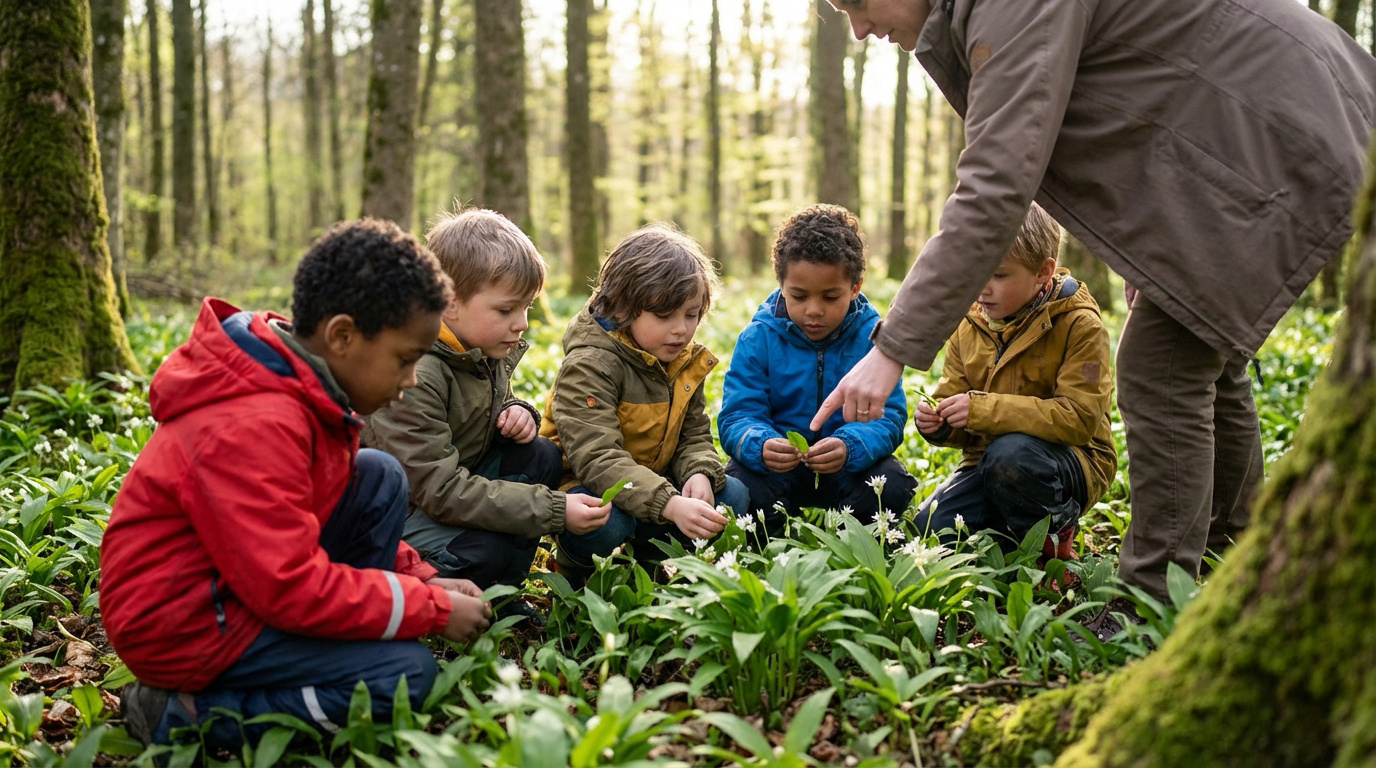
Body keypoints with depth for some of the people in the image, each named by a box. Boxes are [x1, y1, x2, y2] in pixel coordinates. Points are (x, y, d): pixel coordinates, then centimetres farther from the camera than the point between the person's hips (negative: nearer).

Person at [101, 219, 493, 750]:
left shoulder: (301, 388, 1)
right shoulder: (254, 427, -30)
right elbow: (291, 589, -30)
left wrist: (421, 580, 2)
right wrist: (434, 609, -20)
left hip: (244, 580, 10)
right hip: (180, 626, -10)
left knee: (379, 478, 2)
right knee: (405, 675, -17)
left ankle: (325, 665, 2)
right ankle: (184, 715, -9)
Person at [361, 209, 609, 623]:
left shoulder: (489, 352, -1)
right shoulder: (414, 377, -29)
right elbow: (441, 490, -31)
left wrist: (517, 414, -9)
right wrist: (555, 510, -33)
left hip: (455, 486, 9)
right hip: (402, 513, -9)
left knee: (542, 455, -8)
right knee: (489, 547, -32)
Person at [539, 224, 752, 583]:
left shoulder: (685, 362, 2)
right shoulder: (588, 365, -23)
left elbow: (694, 437, 6)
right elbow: (596, 459, -33)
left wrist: (700, 473, -21)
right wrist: (671, 505, -46)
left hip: (654, 483, 7)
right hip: (585, 488, -6)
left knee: (732, 495, -11)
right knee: (607, 522, -38)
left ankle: (646, 562, 3)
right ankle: (577, 574, -2)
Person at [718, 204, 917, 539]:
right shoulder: (758, 338, -7)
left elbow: (888, 416, -14)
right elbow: (737, 416, -12)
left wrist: (849, 446, -38)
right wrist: (760, 447, -38)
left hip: (850, 465, 1)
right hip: (777, 468, -1)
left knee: (893, 488, -29)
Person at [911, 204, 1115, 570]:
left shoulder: (1081, 326, -14)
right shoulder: (969, 327, 4)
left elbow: (1079, 417, -24)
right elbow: (957, 412, 9)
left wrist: (984, 409, -30)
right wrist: (936, 423, -18)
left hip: (1069, 462, -5)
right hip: (987, 461, 5)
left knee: (1009, 455, -38)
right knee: (928, 530, -17)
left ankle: (1054, 537, -8)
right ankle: (1014, 530, 10)